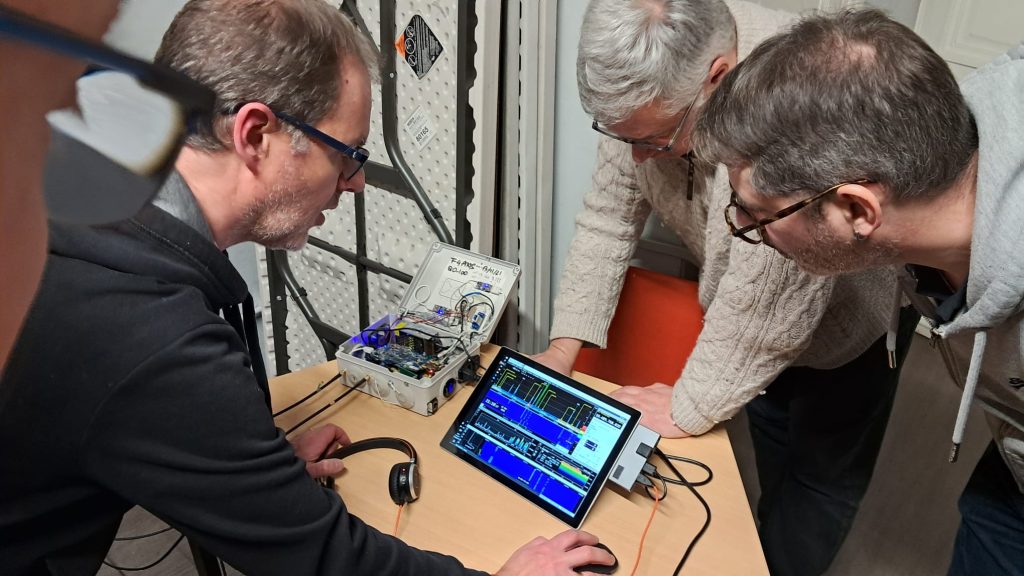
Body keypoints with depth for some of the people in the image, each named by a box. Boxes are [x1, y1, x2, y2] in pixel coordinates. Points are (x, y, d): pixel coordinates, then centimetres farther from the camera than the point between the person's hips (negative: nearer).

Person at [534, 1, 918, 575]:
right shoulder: (651, 79, -22)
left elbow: (765, 299, -37)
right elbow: (610, 214, -12)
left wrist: (690, 408, -24)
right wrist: (564, 346, -15)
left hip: (849, 304, -5)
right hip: (750, 298, 6)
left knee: (825, 469, 11)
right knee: (769, 423, 23)